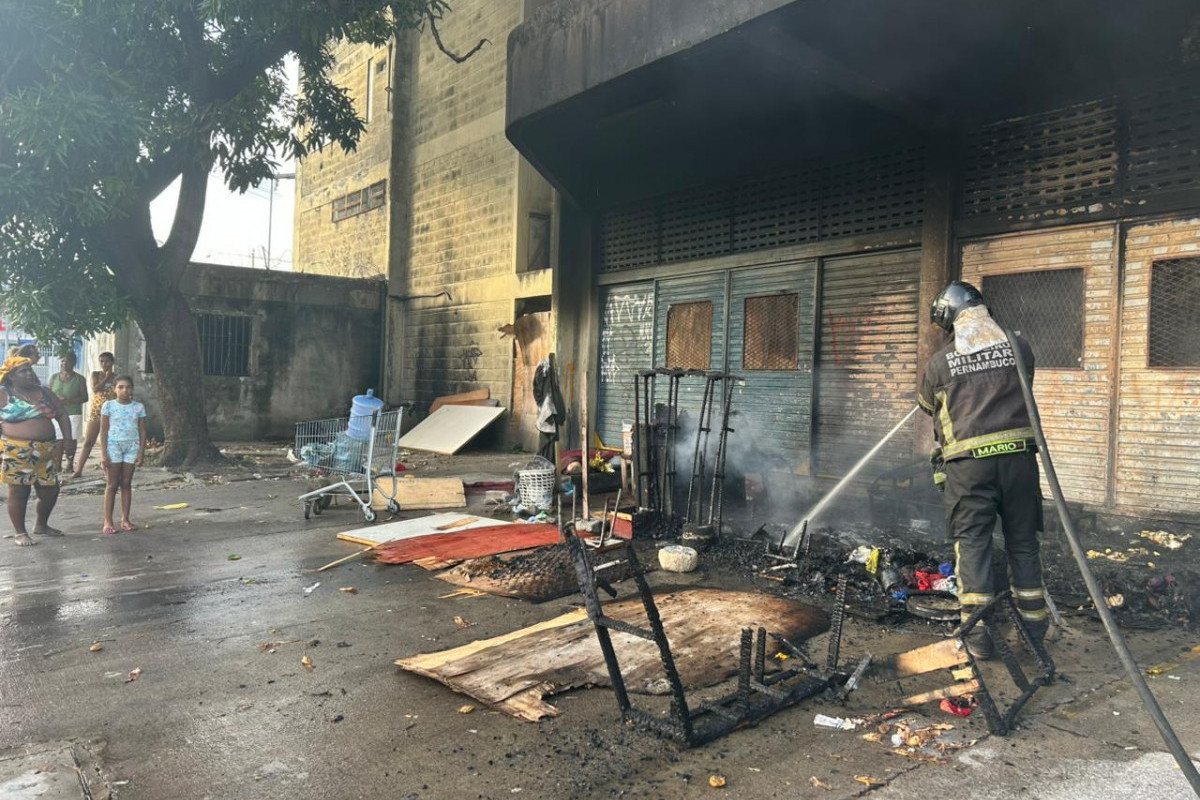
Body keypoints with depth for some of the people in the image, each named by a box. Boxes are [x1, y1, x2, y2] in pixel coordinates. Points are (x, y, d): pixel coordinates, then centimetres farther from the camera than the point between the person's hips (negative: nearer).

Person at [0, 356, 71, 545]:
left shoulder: (44, 392, 12)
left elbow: (62, 415, 15)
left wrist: (68, 438, 6)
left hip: (45, 451, 5)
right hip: (16, 453, -5)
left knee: (50, 491, 8)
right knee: (18, 493, 1)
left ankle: (41, 526, 31)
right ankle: (21, 533, 14)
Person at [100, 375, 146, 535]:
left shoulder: (139, 407, 3)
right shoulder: (108, 406, -1)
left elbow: (142, 432, 5)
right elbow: (103, 431, -2)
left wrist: (141, 453, -1)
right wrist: (103, 453, -8)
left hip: (132, 447, 2)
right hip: (113, 446, -2)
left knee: (126, 484, 7)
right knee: (112, 484, 0)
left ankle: (125, 520, 13)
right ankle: (108, 522, 4)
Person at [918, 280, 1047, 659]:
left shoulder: (939, 363, -2)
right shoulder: (1019, 348, 3)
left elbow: (929, 406, 17)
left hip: (968, 463, -2)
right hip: (1018, 457, 3)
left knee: (972, 543, 3)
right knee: (1023, 542, 14)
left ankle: (979, 636, 4)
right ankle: (1034, 626, 25)